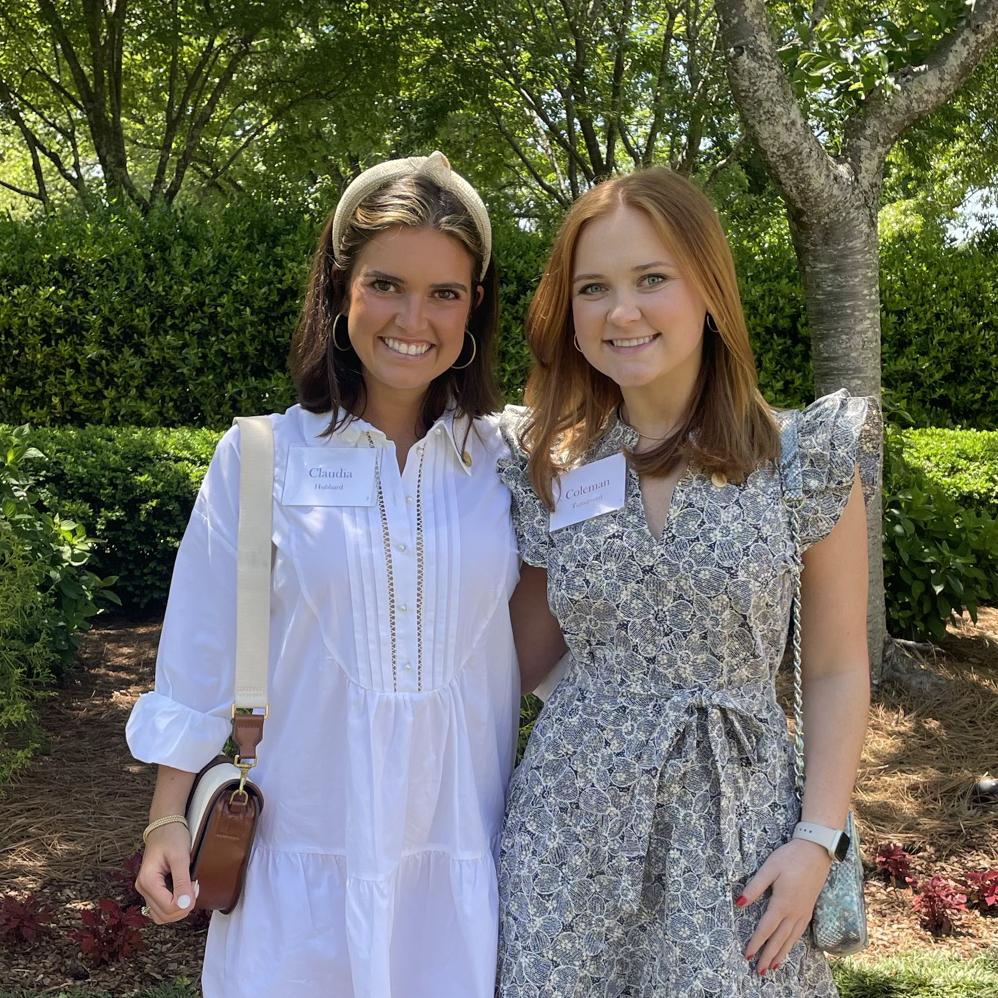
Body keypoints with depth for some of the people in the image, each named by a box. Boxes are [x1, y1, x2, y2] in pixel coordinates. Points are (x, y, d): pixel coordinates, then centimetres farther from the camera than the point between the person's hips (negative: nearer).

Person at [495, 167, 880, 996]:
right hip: (571, 824, 2)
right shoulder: (544, 467, 2)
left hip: (737, 832, -2)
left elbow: (837, 671, -1)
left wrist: (818, 840, -7)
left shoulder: (807, 459, -5)